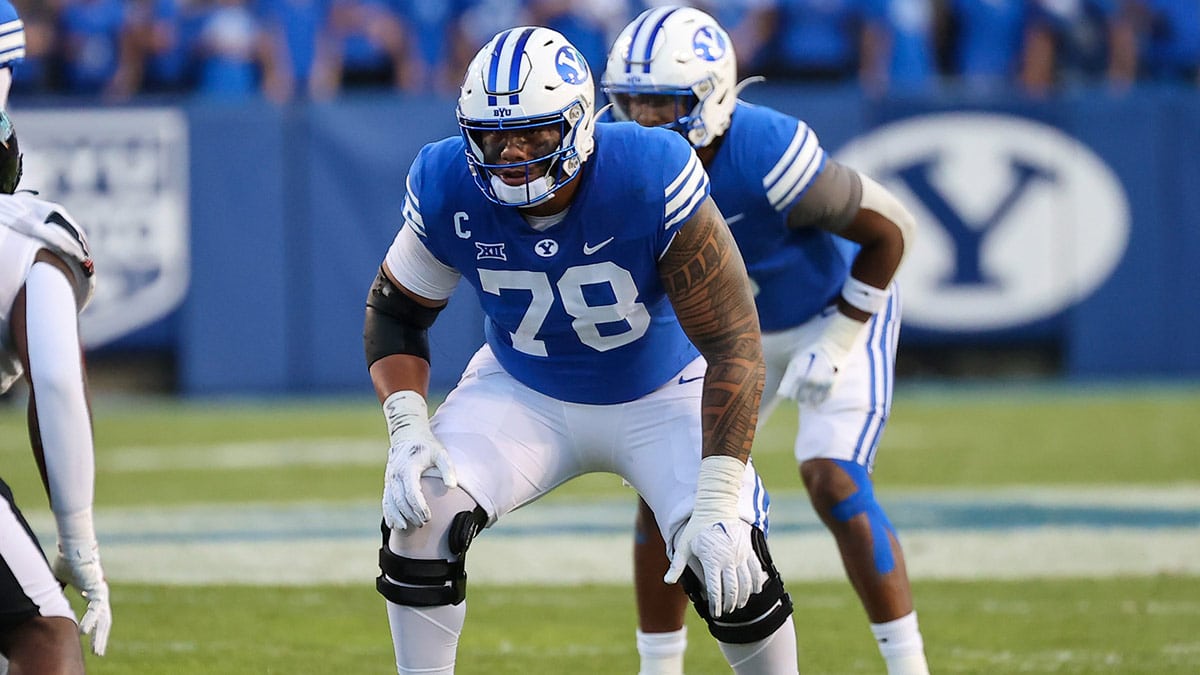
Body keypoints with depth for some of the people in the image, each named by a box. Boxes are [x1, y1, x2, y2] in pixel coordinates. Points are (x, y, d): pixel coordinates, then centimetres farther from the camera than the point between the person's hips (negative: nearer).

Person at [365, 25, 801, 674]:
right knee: (421, 513, -20)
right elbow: (394, 311, -3)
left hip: (660, 397, -2)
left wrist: (716, 505, -35)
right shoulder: (447, 190, -22)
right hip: (524, 394, 2)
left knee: (727, 570, -21)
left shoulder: (652, 178, -32)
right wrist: (408, 431, -22)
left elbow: (732, 343, -28)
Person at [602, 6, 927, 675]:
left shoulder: (770, 155, -36)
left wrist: (835, 346, -20)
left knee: (834, 483, -23)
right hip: (736, 332, 6)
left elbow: (890, 231, -24)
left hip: (835, 316, -6)